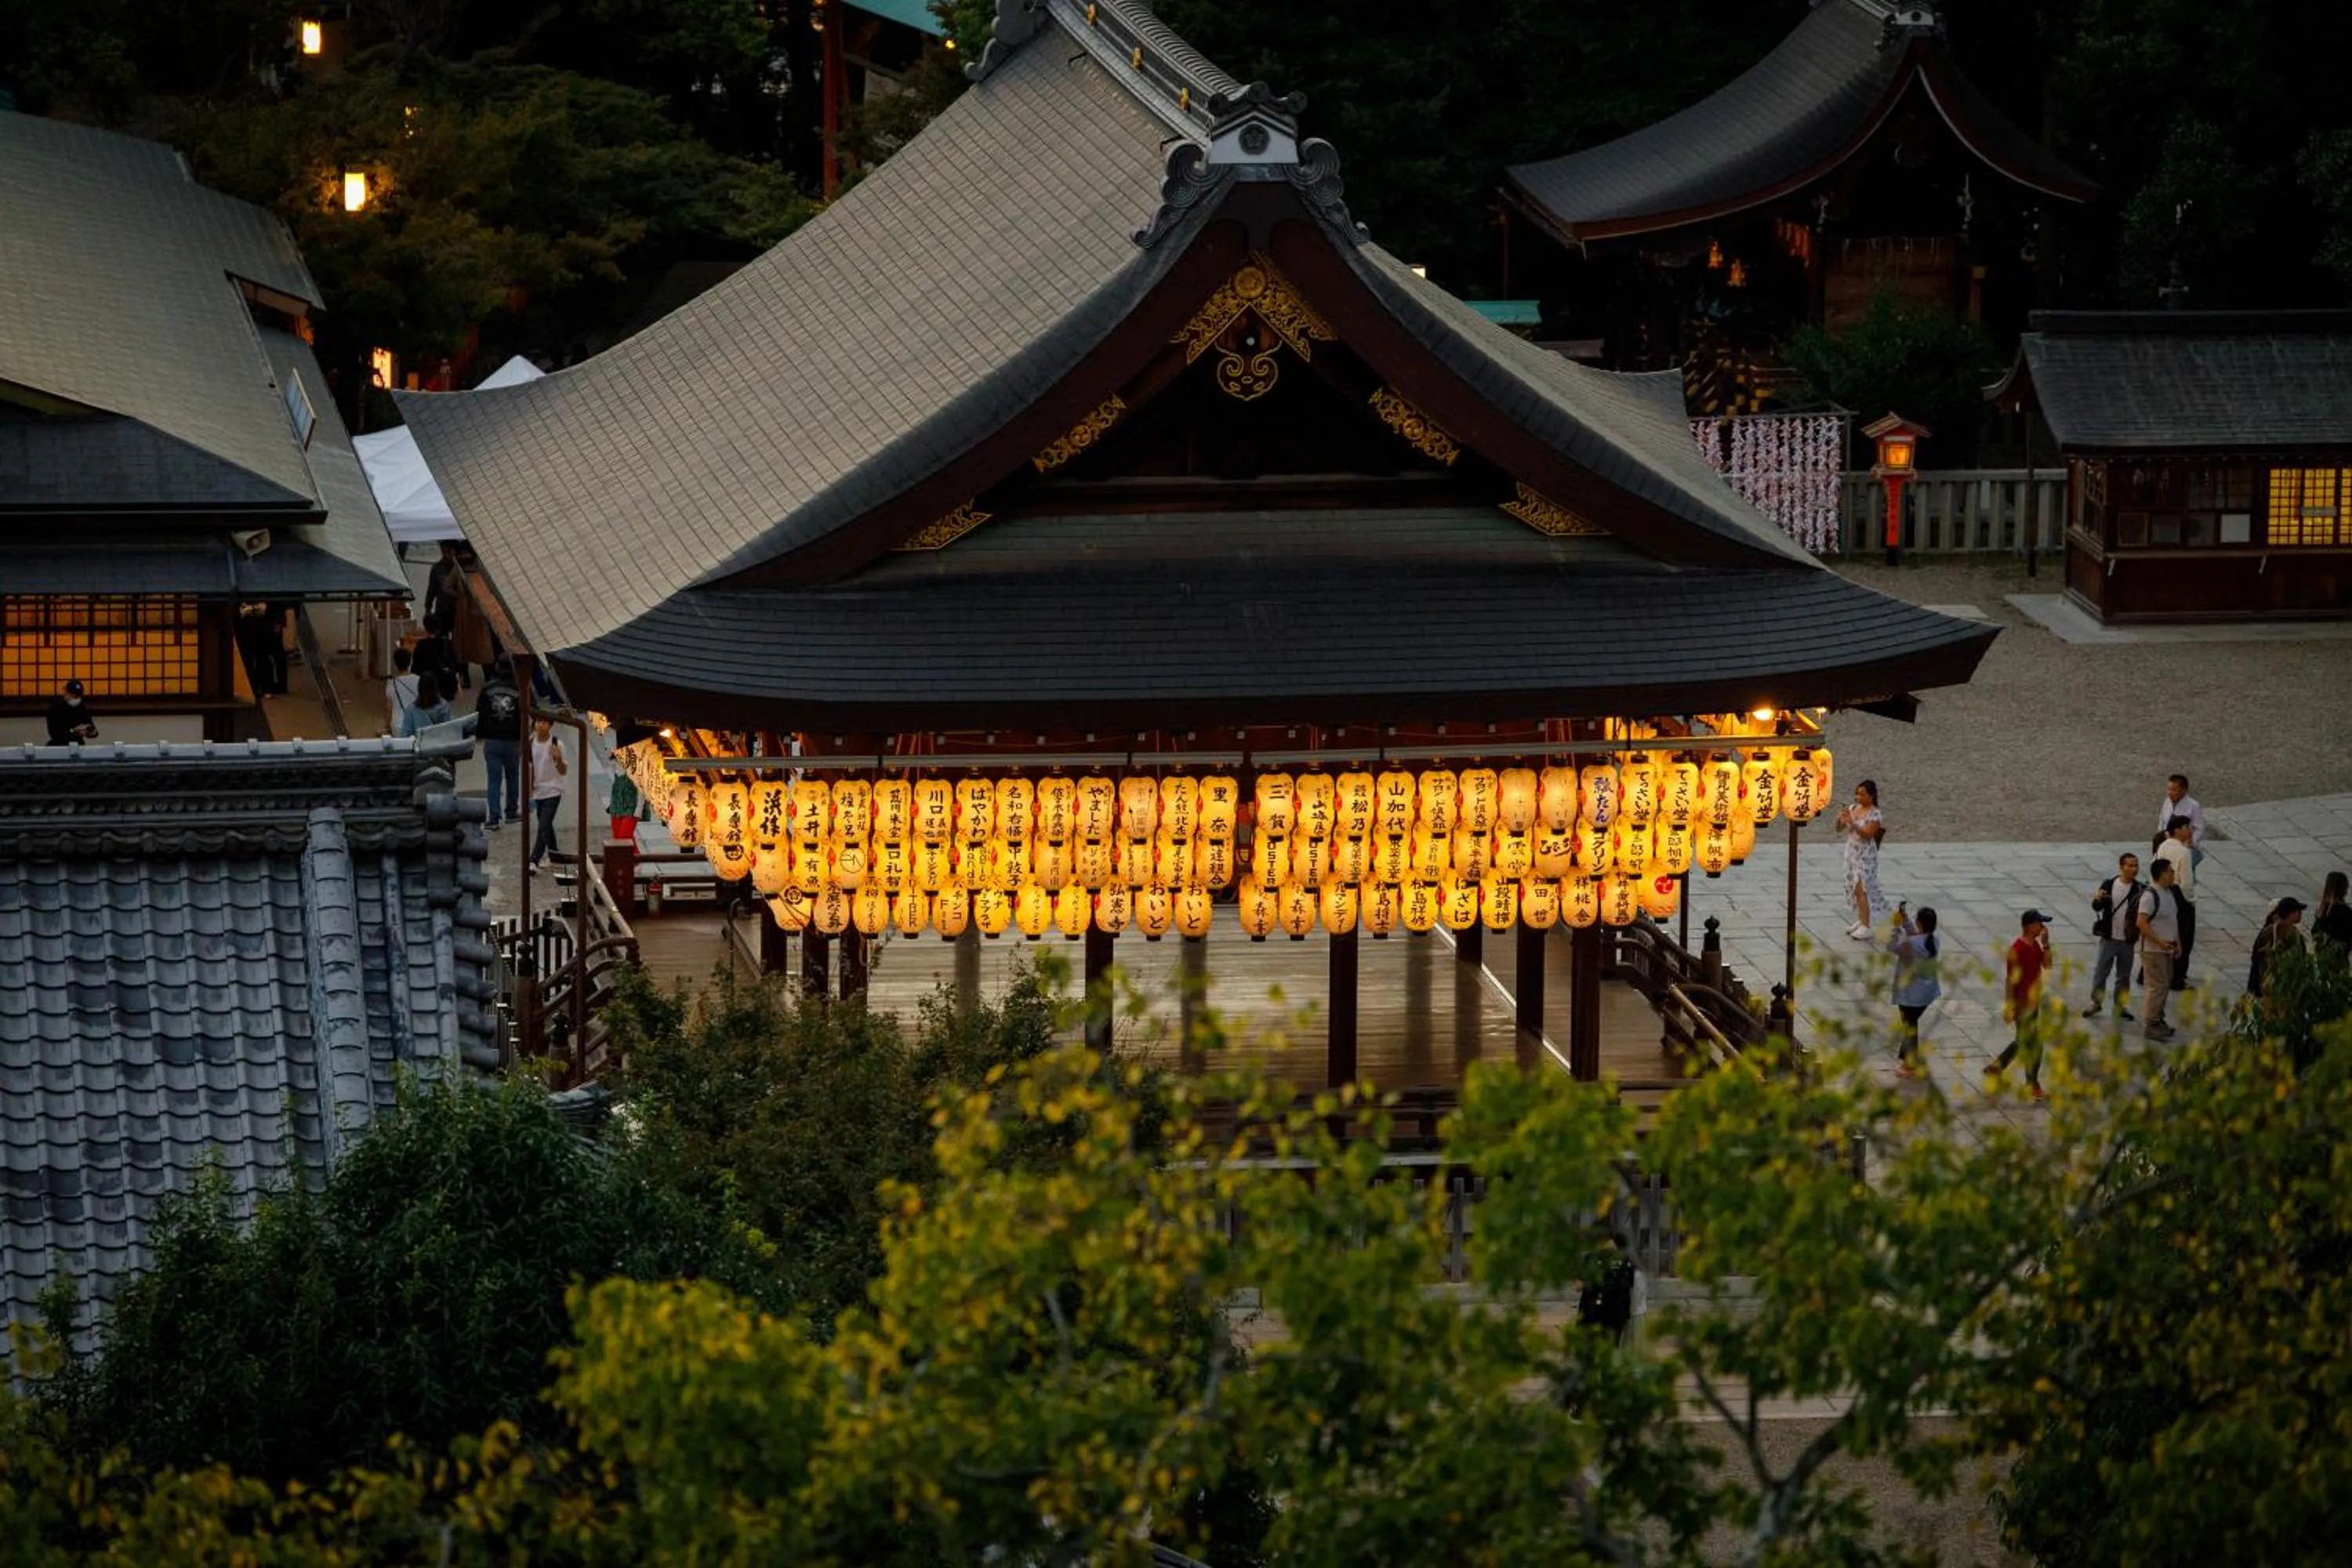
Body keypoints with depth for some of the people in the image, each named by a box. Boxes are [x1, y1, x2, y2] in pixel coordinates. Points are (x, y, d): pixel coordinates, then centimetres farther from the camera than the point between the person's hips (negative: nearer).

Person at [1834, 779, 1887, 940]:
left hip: (1865, 857, -7)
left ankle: (1865, 928, -7)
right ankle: (1860, 921, 26)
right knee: (1853, 890, 12)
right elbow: (1839, 829, 6)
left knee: (1861, 890, -9)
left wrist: (1852, 823, -35)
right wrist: (1840, 819, -15)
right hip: (1852, 854, 7)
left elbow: (1868, 835, -25)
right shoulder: (1853, 808, 5)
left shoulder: (1874, 815, -14)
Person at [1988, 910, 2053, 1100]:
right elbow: (2011, 979, -20)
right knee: (2034, 1044, 0)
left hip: (2032, 1002, 9)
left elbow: (2046, 964, 4)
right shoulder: (2017, 950, -22)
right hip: (2022, 1005, -9)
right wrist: (2009, 1006, -19)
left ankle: (1994, 1070, 31)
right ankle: (2032, 1084, 15)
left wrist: (2045, 942, -6)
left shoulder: (2035, 945, 6)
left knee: (2023, 1041, 19)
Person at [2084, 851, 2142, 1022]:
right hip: (2108, 938, 0)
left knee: (2124, 976, 11)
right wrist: (2097, 900, -23)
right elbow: (2097, 908, 0)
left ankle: (2121, 1006, 23)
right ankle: (2096, 1002, 20)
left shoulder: (2139, 889, -5)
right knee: (2100, 971, 5)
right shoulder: (2109, 885, -3)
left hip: (2127, 940, 0)